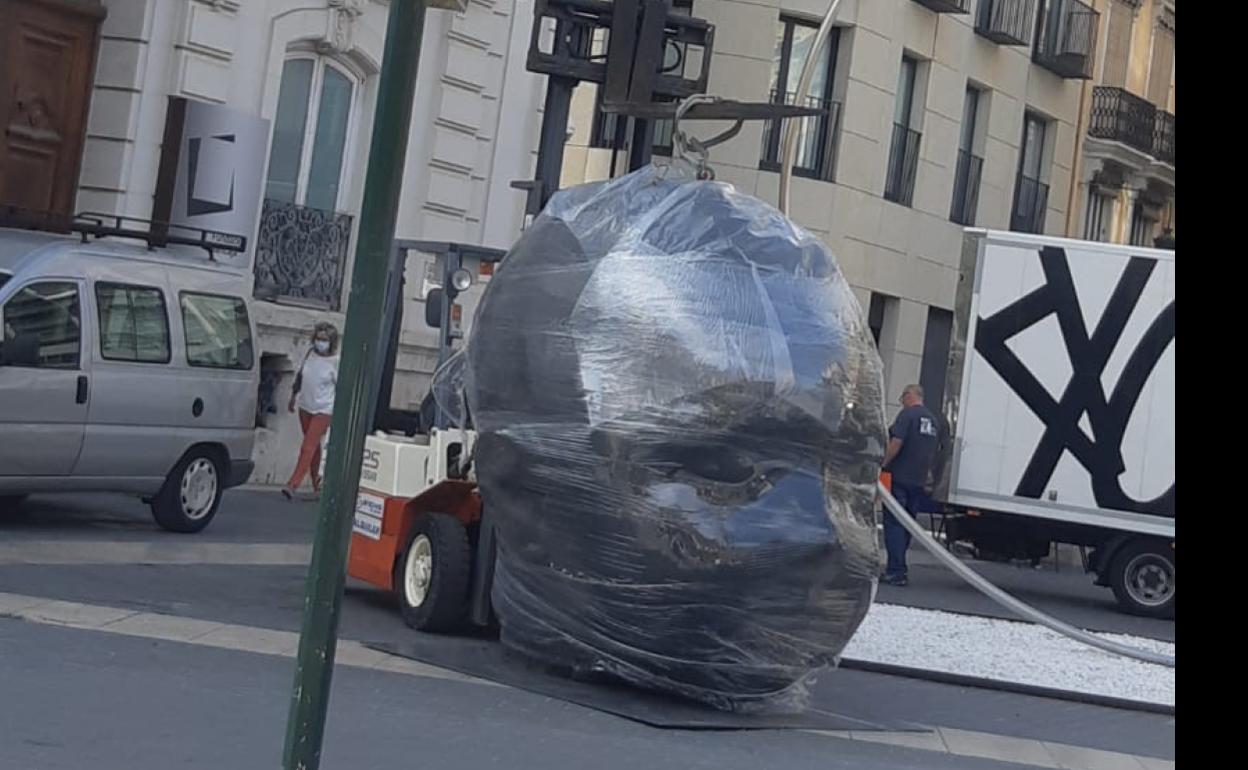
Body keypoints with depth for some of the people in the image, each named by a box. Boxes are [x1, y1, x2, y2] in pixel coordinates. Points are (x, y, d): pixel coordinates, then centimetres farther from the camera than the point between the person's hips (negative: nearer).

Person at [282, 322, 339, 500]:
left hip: (323, 410, -6)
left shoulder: (335, 362, -14)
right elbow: (300, 375, 15)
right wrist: (293, 396, 22)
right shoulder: (310, 354, 1)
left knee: (308, 447, -11)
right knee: (313, 446, 17)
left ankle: (293, 484, -14)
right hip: (305, 405, 6)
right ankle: (315, 481, 30)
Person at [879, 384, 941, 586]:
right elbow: (936, 450, 21)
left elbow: (896, 442, -18)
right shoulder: (934, 420, 14)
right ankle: (898, 568, 20)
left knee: (894, 524, -5)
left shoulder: (908, 414, -9)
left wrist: (884, 465, -12)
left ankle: (896, 572, -9)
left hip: (899, 478, -7)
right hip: (919, 482, 7)